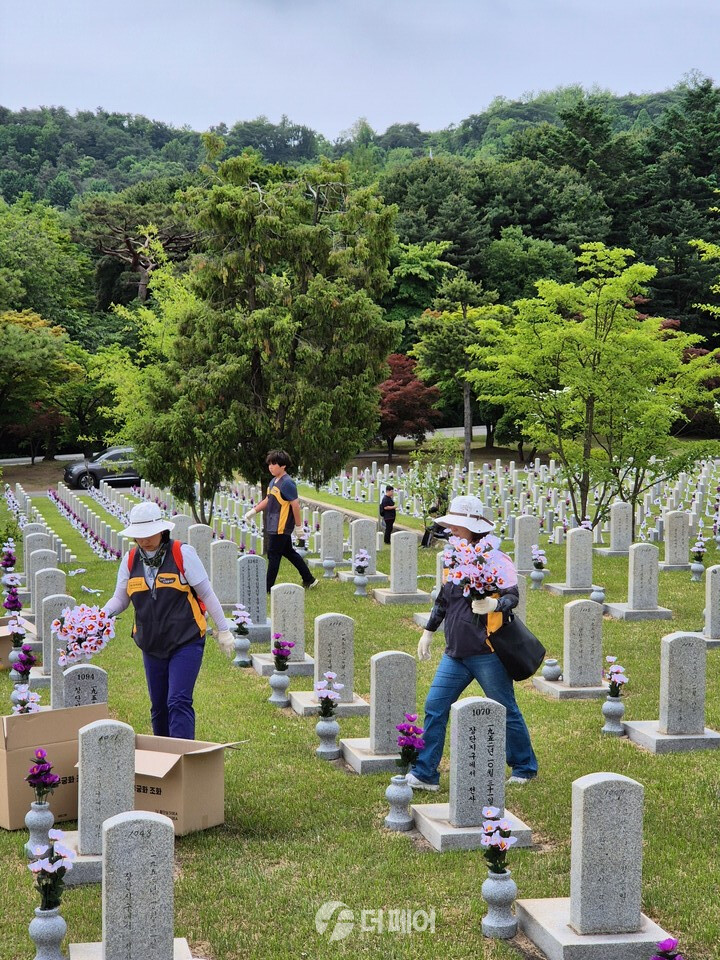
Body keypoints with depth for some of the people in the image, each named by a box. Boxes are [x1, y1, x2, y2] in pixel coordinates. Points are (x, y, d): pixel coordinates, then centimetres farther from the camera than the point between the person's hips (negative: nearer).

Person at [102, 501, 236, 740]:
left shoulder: (182, 553, -8)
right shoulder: (130, 560, 4)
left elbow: (207, 594, -3)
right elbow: (120, 599, 10)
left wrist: (223, 630, -1)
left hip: (186, 642, -5)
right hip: (151, 646, 5)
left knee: (178, 702, -16)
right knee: (159, 707, 12)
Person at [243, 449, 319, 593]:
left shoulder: (287, 483, -17)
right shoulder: (274, 481, 12)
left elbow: (295, 504, -17)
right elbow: (268, 500, 24)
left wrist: (298, 525, -15)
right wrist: (253, 511, 14)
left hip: (281, 527, -10)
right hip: (273, 526, 10)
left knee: (273, 555, -3)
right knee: (289, 552, 17)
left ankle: (268, 587, 5)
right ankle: (309, 580, 26)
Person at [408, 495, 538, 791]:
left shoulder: (494, 559, -12)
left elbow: (512, 596, -19)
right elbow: (443, 599, 21)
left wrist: (493, 605, -39)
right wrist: (428, 632, 22)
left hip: (486, 652, -7)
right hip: (455, 653, 7)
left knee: (505, 711, 6)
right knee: (434, 707, 1)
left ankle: (525, 767, 25)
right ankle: (424, 774, 6)